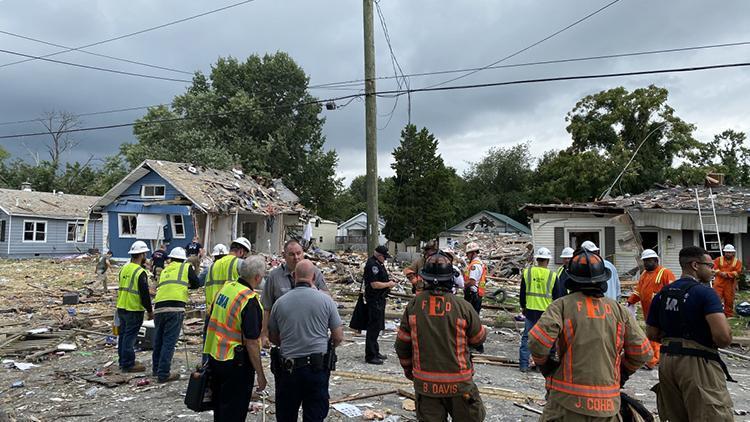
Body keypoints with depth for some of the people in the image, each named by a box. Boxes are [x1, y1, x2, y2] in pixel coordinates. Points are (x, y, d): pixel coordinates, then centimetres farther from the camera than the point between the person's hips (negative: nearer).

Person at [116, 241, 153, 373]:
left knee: (123, 334, 16)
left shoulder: (124, 268, 8)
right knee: (130, 336, -2)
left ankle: (123, 361, 28)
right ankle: (128, 364, 4)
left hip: (121, 307, 8)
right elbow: (145, 294, -18)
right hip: (134, 309, -8)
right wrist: (149, 310, -8)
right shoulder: (140, 272, -18)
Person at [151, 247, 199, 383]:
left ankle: (156, 369, 31)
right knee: (169, 342, -1)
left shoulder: (165, 270, 22)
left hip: (158, 308, 5)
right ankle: (163, 374, 1)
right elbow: (196, 284, 14)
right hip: (175, 308, -5)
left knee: (158, 340, 17)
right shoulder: (186, 267, 9)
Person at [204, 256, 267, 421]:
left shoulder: (226, 287, 1)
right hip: (235, 364, -8)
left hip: (214, 357, 8)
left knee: (220, 408, 22)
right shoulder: (250, 300, -23)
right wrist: (260, 374, -15)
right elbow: (251, 342, -22)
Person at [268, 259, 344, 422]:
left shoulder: (280, 302, -3)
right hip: (318, 367, -1)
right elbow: (338, 338, -3)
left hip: (288, 367, 1)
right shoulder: (325, 300, -7)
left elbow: (273, 338, 9)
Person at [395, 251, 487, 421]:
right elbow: (479, 338, 1)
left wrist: (408, 369, 19)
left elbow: (402, 344, 2)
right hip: (458, 384, -2)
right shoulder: (463, 307, -16)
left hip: (424, 383, 2)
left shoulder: (413, 305, -7)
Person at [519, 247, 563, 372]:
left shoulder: (527, 272, -1)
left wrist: (523, 307, 18)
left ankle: (523, 364, 7)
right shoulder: (552, 276, -5)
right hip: (546, 311, -1)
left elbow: (522, 292, 5)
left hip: (530, 310, 1)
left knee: (526, 337, 7)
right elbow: (557, 296, 2)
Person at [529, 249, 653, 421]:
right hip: (608, 405, 3)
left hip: (568, 401, -3)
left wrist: (545, 365, 2)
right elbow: (642, 352, 7)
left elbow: (538, 341, -17)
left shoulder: (562, 305, -6)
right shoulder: (619, 310, 5)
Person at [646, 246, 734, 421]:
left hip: (667, 362, 7)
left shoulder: (662, 294, 8)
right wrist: (716, 343, -2)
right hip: (698, 363, -7)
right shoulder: (704, 292, -12)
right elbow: (723, 336, -22)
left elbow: (652, 334, 11)